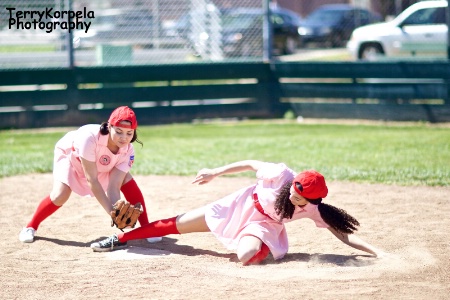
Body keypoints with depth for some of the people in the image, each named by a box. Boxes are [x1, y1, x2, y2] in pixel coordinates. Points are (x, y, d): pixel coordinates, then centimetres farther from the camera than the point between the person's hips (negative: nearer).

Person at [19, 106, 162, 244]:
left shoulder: (127, 151, -29)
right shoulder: (90, 137, -45)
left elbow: (113, 187, -31)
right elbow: (92, 180, -43)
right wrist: (112, 212, -47)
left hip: (101, 164, 4)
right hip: (70, 155, -4)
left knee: (128, 182, -16)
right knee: (60, 196, -23)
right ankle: (31, 227, 1)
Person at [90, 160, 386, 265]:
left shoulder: (314, 209, -25)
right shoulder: (282, 175, -29)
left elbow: (342, 231, -25)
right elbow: (250, 163, -14)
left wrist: (378, 252, -35)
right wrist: (216, 172, -8)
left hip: (264, 225, 0)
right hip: (242, 206, 0)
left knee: (247, 254, -38)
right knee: (177, 225, 4)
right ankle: (122, 238, 20)